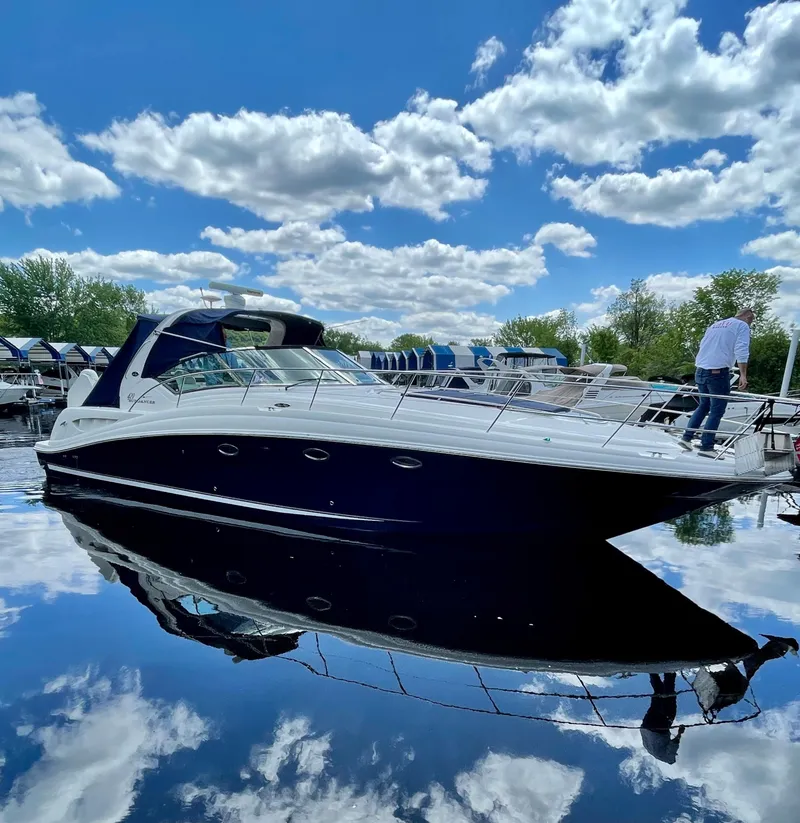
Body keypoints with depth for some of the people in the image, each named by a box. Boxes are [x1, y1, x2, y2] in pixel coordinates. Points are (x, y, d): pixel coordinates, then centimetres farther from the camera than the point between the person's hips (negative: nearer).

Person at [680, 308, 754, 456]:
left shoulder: (715, 324, 24)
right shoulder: (742, 326, 4)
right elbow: (741, 350, -10)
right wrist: (743, 375, -15)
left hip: (700, 371, 7)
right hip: (718, 372, -7)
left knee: (704, 406, 20)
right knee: (717, 411, 0)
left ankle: (686, 437, 16)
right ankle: (706, 447, -1)